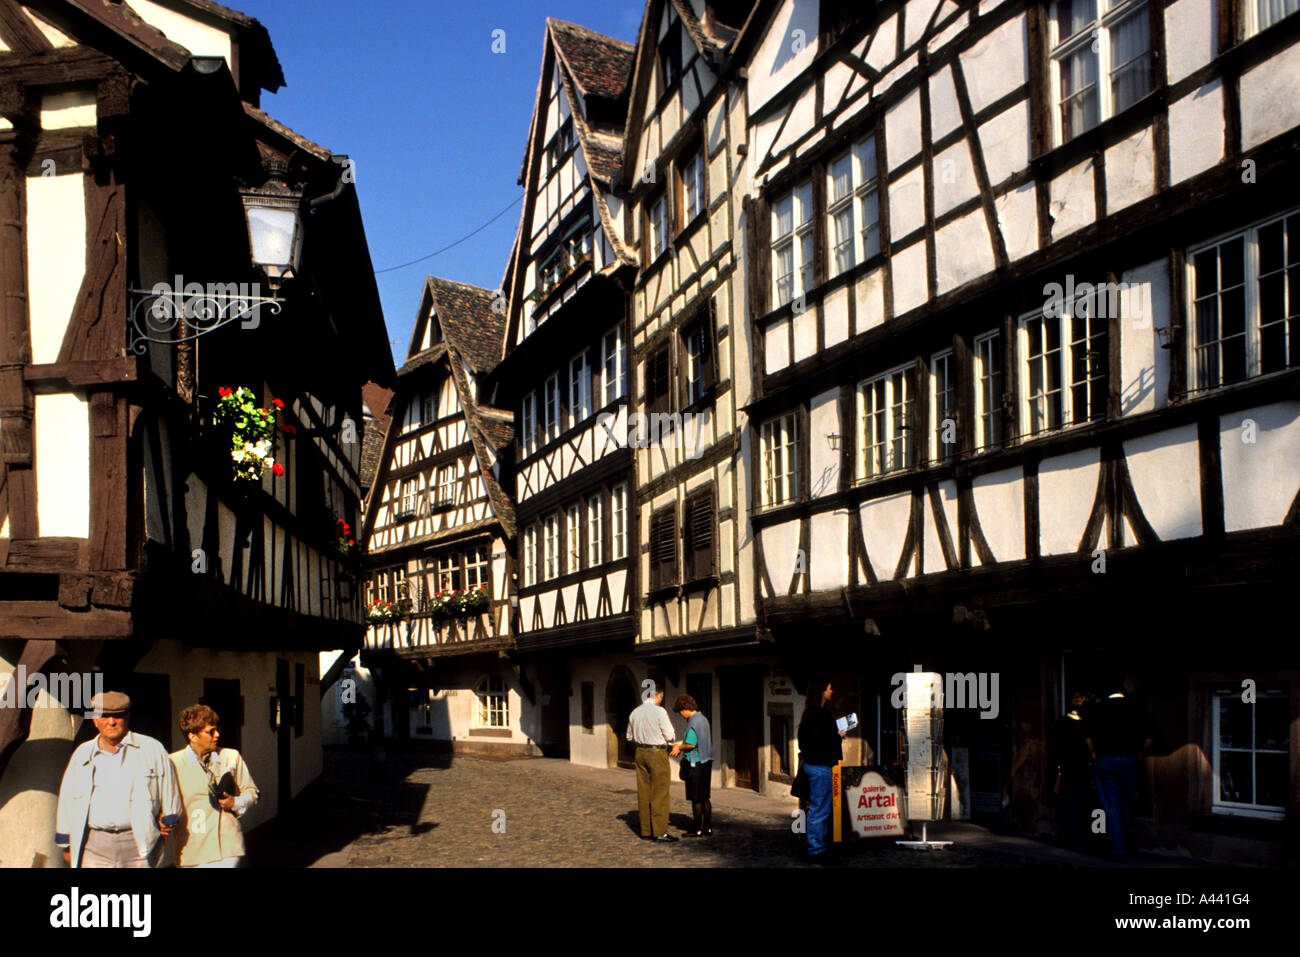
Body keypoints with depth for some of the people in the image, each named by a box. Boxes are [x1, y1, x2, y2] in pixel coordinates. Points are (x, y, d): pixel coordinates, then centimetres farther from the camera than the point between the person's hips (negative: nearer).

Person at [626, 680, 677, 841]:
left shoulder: (635, 713, 6)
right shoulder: (659, 712, -14)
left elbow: (630, 736, 16)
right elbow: (670, 736, -11)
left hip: (640, 753, 7)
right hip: (657, 754, -7)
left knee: (644, 792, 10)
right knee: (660, 793, -2)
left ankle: (646, 830, 14)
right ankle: (660, 831, -3)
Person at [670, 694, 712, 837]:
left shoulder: (693, 722, -18)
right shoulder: (703, 718, 11)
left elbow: (691, 744, -23)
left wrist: (679, 748, -6)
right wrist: (681, 742, 21)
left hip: (696, 763, -9)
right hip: (706, 761, 9)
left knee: (696, 798, 0)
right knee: (704, 797, 14)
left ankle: (698, 829, 6)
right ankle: (708, 827, 18)